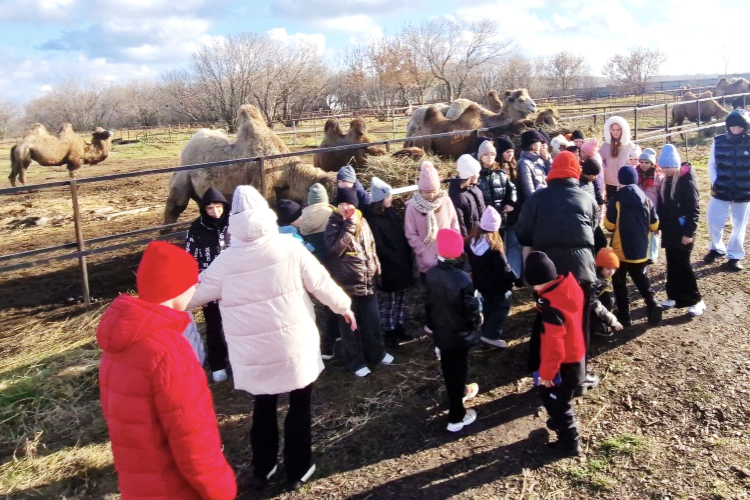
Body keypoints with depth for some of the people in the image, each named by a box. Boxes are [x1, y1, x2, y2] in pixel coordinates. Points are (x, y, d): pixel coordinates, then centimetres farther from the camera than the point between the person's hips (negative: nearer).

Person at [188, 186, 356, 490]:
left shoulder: (225, 261, -8)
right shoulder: (288, 247, -11)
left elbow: (196, 293, 4)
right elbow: (320, 282, -4)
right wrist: (343, 306, 13)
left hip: (254, 352, 2)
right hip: (294, 345, -2)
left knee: (263, 407, 21)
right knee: (299, 406, 15)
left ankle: (261, 470, 33)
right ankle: (298, 470, 27)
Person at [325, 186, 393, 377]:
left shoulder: (362, 221, 6)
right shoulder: (333, 224, -8)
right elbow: (334, 250, -23)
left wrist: (376, 269, 15)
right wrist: (348, 226, -22)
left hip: (367, 282, 5)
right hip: (346, 284, -5)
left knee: (372, 321, 16)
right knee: (349, 325, 7)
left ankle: (375, 353, 36)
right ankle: (355, 361, 22)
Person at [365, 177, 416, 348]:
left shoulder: (390, 212, 7)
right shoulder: (372, 219, -19)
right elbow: (378, 247, -20)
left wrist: (407, 257, 7)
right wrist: (395, 258, -16)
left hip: (402, 264, 8)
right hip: (387, 268, -8)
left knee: (400, 299, 17)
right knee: (388, 302, 5)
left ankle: (399, 328, 31)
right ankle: (389, 333, 17)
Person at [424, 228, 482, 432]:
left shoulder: (431, 274, -11)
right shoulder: (462, 278, -28)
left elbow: (429, 304, 2)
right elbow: (471, 310, -20)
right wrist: (474, 323, 2)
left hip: (440, 331, 6)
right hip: (459, 334, -5)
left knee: (448, 369, 24)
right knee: (458, 370, 9)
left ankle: (459, 393, 51)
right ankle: (456, 417, 20)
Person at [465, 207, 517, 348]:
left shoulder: (471, 239, -7)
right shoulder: (494, 245, -26)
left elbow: (470, 261, 8)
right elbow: (502, 267, -20)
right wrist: (514, 278, -7)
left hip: (480, 281, 7)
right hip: (496, 283, -6)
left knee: (488, 305, 23)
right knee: (502, 305, 9)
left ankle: (487, 331, 31)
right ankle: (491, 334, 3)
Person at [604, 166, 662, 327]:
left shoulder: (616, 200, -13)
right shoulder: (646, 199, -1)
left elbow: (609, 225, -10)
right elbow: (654, 225, 5)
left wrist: (608, 209, 8)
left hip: (621, 249, -4)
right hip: (641, 249, 4)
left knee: (619, 282, 9)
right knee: (641, 278, 22)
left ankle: (624, 315, 8)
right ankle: (652, 303, 2)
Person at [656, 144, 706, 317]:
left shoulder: (687, 181, -16)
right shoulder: (666, 180, 5)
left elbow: (694, 210, -16)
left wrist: (689, 232, -18)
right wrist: (658, 225, 9)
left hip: (682, 232, -7)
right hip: (669, 231, 7)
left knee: (682, 265, -4)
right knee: (672, 264, 13)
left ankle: (696, 300, 8)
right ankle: (674, 296, 24)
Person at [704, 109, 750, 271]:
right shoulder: (718, 142, -3)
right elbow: (712, 164, 4)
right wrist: (714, 182, -7)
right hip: (721, 191, 1)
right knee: (714, 221, 2)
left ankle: (735, 256, 22)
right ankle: (717, 248, 28)